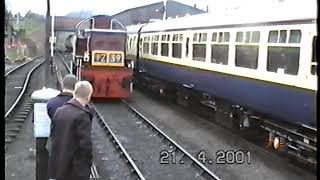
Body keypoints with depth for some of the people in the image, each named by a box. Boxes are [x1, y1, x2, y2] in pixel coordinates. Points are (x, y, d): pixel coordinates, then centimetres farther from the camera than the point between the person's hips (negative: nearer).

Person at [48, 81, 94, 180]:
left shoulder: (59, 111, 3)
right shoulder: (82, 116, -19)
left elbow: (54, 135, 9)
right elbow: (85, 145, -20)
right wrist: (87, 167, -7)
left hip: (58, 167, 7)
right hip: (75, 170, -7)